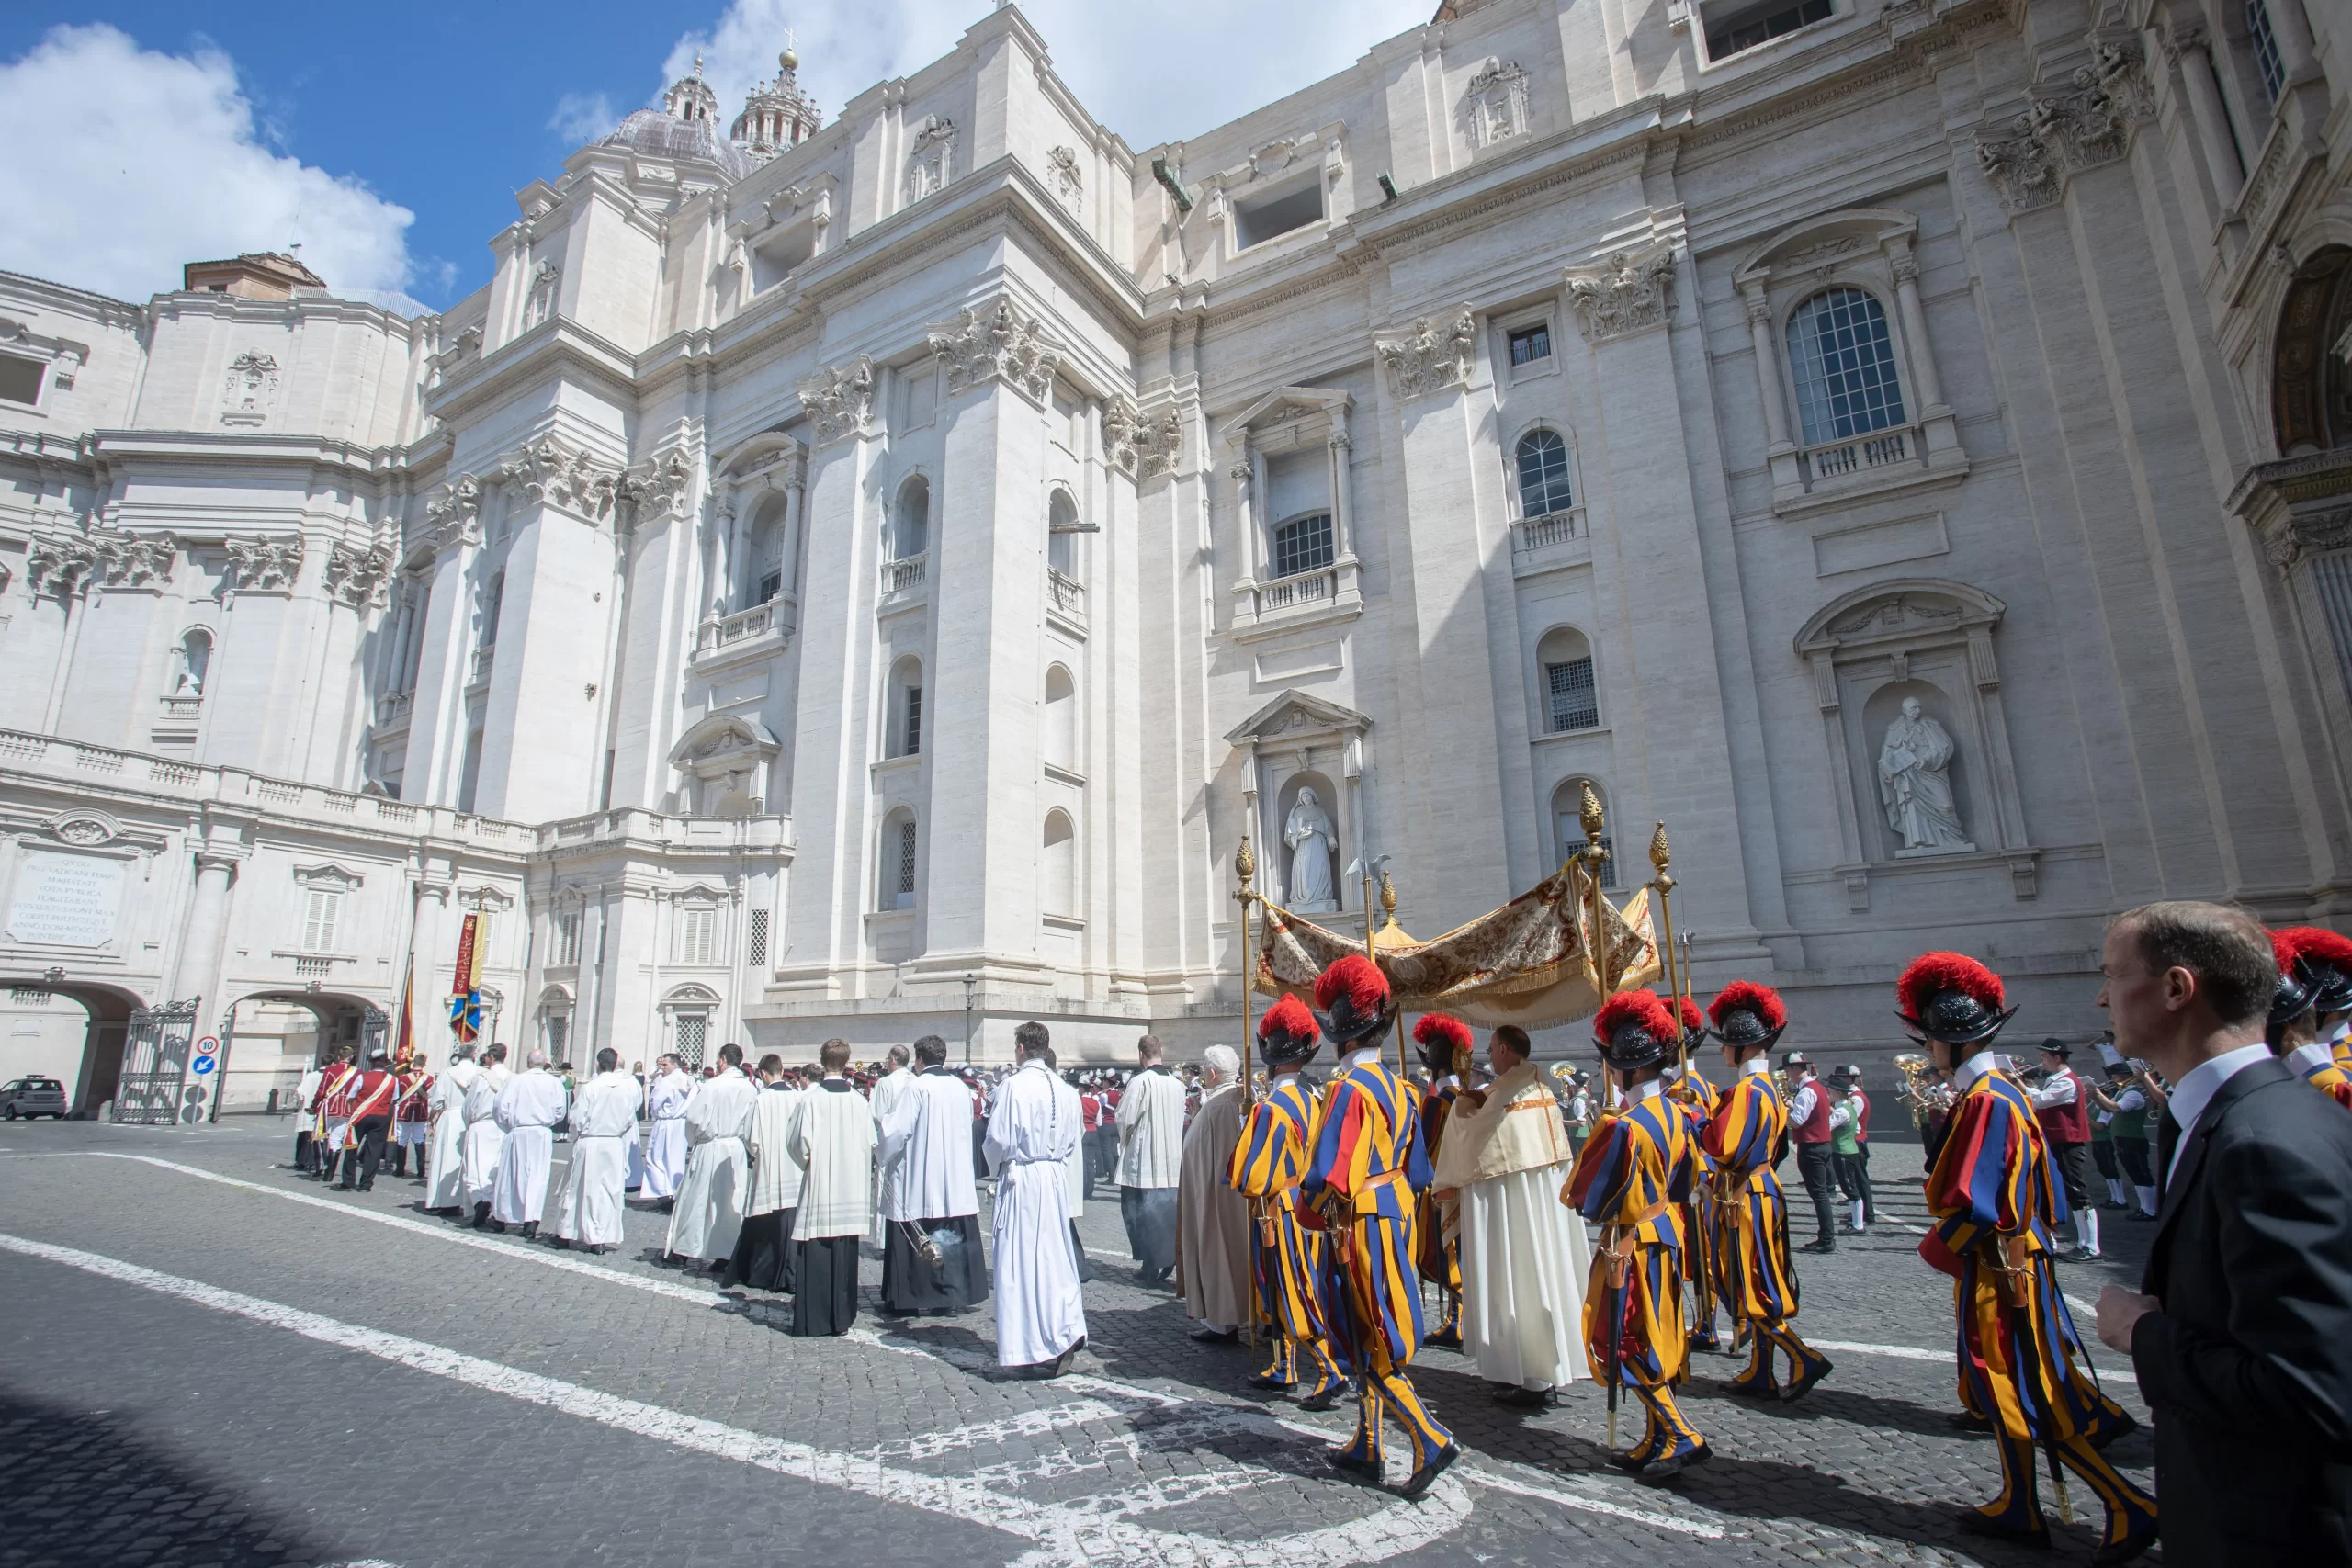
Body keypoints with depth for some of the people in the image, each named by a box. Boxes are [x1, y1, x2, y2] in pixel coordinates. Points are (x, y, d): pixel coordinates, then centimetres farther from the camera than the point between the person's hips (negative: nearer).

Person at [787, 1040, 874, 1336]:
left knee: (814, 1257, 5)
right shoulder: (860, 1101, -3)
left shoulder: (809, 1098, -10)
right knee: (845, 1255, 10)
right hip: (851, 1189, 3)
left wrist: (807, 1165, 10)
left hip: (817, 1189, -2)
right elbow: (871, 1145, 0)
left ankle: (811, 1319, 8)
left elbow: (801, 1145, -10)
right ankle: (842, 1317, 16)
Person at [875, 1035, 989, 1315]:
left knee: (913, 1238, 5)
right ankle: (953, 1296, 13)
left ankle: (910, 1298, 11)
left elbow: (897, 1129, -12)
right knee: (954, 1239, 9)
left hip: (918, 1179, -5)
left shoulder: (915, 1087, -12)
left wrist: (879, 1151, 5)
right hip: (956, 1183, 5)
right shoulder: (961, 1088, 5)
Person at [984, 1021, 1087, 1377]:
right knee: (1056, 1258, 16)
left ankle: (1041, 1350, 5)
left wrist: (998, 1169, 5)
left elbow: (999, 1138, -14)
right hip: (1057, 1179, 6)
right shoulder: (1061, 1088, 6)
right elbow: (1072, 1140, 12)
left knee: (1024, 1260, 1)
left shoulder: (1014, 1086, -14)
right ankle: (1068, 1333, 16)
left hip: (1022, 1181, -6)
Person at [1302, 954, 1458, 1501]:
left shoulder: (1348, 1089, -20)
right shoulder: (1399, 1087, 6)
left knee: (1373, 1346, 3)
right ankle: (1366, 1447, 28)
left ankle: (1432, 1440, 0)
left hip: (1362, 1229, -9)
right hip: (1399, 1219, 9)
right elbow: (1419, 1171, 13)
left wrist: (1310, 1205, -10)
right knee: (1368, 1339, 18)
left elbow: (1327, 1178, -26)